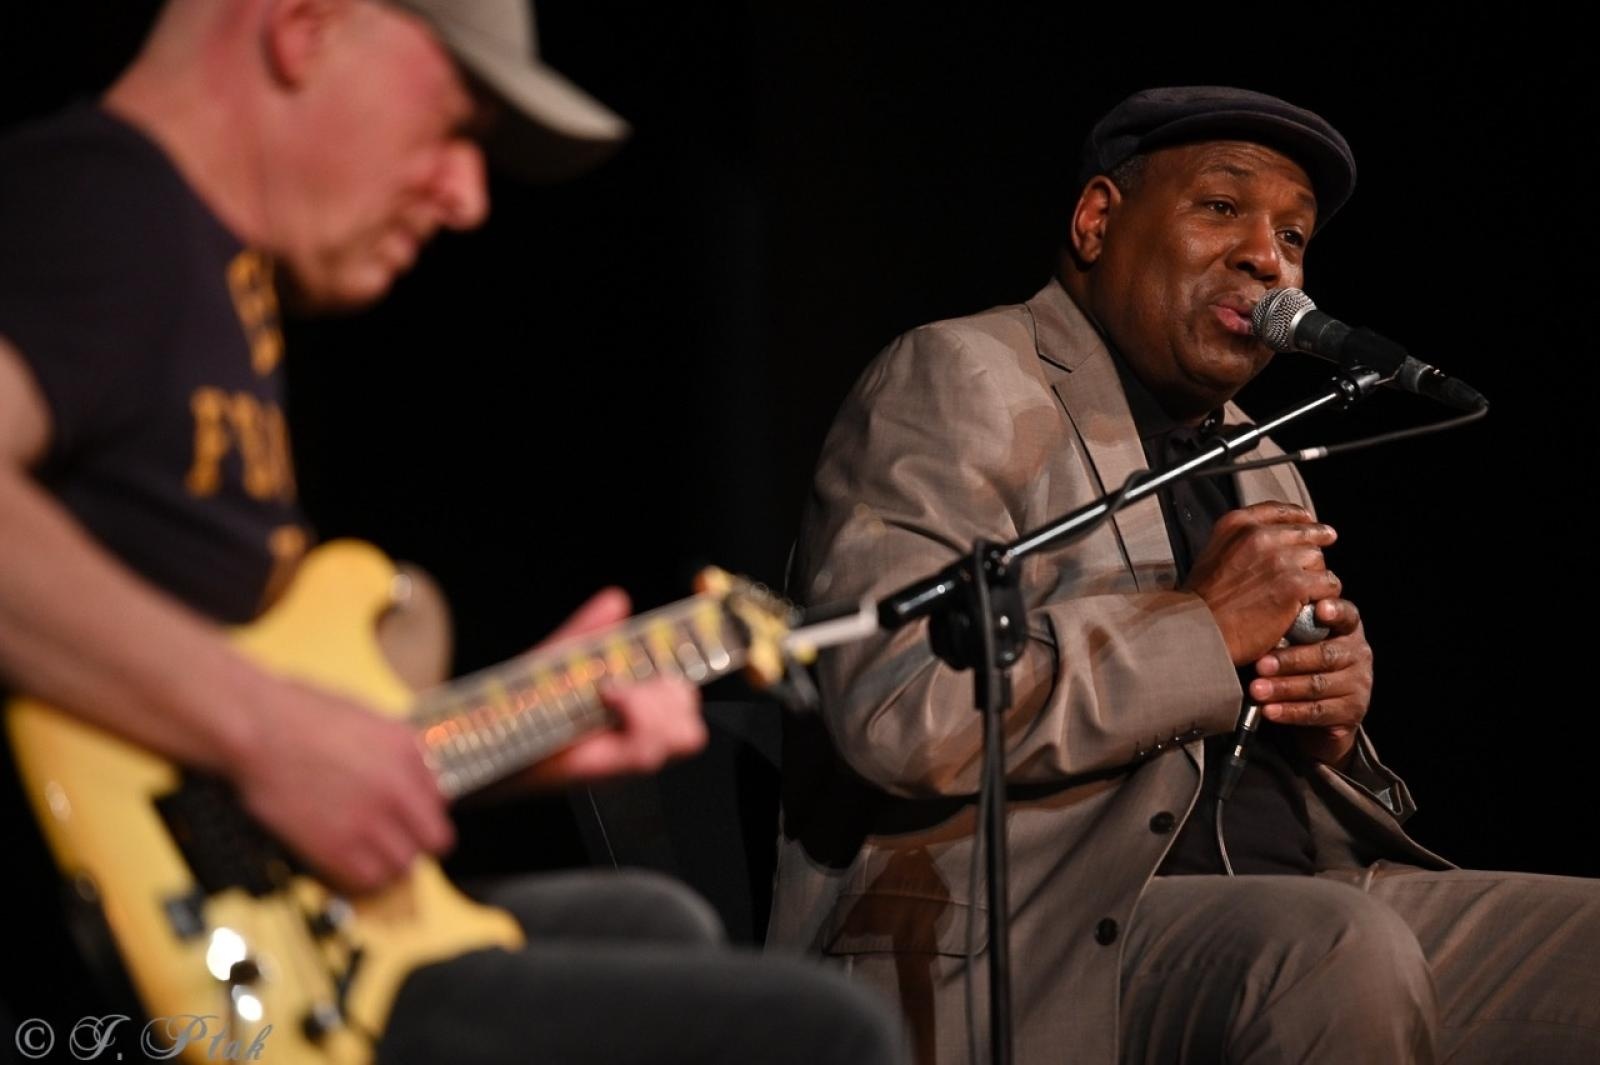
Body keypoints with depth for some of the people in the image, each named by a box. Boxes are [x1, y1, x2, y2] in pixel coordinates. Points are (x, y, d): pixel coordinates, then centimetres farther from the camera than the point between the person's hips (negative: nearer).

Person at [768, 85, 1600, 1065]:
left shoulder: (1254, 456, 21)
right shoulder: (959, 379, -3)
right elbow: (897, 707, -19)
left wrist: (1336, 702, 1)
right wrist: (1204, 625, -12)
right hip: (1045, 932, -7)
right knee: (1342, 954, -34)